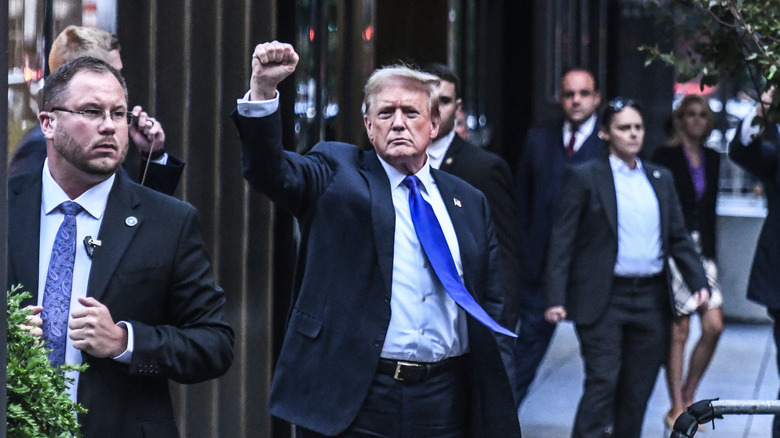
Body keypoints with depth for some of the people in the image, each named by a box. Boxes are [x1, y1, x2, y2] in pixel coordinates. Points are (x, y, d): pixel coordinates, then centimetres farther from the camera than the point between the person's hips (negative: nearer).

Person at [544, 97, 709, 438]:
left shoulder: (661, 179, 13)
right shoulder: (583, 178, -2)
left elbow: (679, 238, 14)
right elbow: (562, 241, -4)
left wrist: (699, 282, 0)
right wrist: (556, 299, -12)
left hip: (651, 298, 5)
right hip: (603, 299, -5)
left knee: (638, 390, 7)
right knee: (602, 383, -12)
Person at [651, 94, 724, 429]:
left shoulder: (712, 159, 12)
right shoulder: (665, 156, -5)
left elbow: (710, 207, 16)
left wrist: (710, 250, 12)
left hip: (702, 249, 5)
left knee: (714, 327, -3)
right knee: (679, 331, -1)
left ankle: (688, 397, 14)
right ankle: (676, 408, 8)